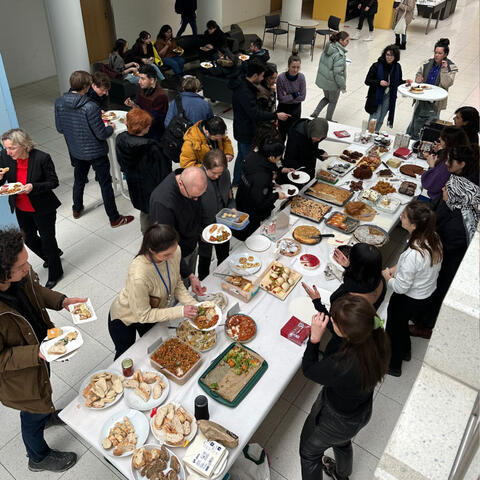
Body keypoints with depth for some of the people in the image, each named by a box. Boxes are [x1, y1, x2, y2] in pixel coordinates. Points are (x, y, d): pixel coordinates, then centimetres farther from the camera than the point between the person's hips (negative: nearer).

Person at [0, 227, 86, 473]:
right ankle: (39, 458, 54)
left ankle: (46, 414, 71)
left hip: (40, 348, 6)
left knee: (43, 387, 36)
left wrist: (61, 301, -14)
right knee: (33, 415, 22)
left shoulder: (21, 275, -24)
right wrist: (36, 353, -38)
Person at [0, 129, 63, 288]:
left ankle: (55, 273, 35)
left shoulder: (42, 158, -25)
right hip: (21, 209, 6)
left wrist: (33, 187, -31)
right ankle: (53, 254, 52)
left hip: (42, 209, -5)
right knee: (29, 239, 22)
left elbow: (53, 182, -15)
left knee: (47, 239, 11)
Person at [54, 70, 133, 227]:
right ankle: (114, 218, 17)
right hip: (96, 152, -6)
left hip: (75, 151, 6)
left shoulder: (59, 103, -8)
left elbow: (59, 128, 2)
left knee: (79, 179, 27)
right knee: (105, 183, 7)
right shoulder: (90, 107, -28)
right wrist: (111, 127, -1)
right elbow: (102, 134, -22)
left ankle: (77, 209, 46)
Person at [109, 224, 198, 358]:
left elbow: (177, 283, -9)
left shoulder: (174, 251, -28)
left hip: (152, 313, 5)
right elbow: (143, 315, -29)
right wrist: (181, 311, -31)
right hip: (125, 319, -4)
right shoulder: (138, 276, -45)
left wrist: (193, 304, -23)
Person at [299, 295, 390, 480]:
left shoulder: (341, 367, -47)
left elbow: (308, 370, -25)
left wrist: (315, 337, -30)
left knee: (309, 451, 27)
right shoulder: (375, 338, -28)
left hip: (337, 419, -6)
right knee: (342, 442, 39)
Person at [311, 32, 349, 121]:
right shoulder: (339, 54, -26)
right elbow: (338, 73, -25)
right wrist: (343, 86, -14)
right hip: (332, 83, -7)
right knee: (333, 102, 16)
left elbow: (321, 62, 9)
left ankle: (314, 114, 17)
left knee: (327, 98, 28)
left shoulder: (328, 47, -1)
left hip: (322, 79, 7)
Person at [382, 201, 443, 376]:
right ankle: (405, 351, 59)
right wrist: (395, 268, -1)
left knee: (394, 329, 20)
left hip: (409, 301, -7)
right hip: (428, 295, 7)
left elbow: (400, 287, -27)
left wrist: (387, 276, -8)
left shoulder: (413, 254, -40)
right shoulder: (434, 239, -15)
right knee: (401, 323, 33)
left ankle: (393, 365, 45)